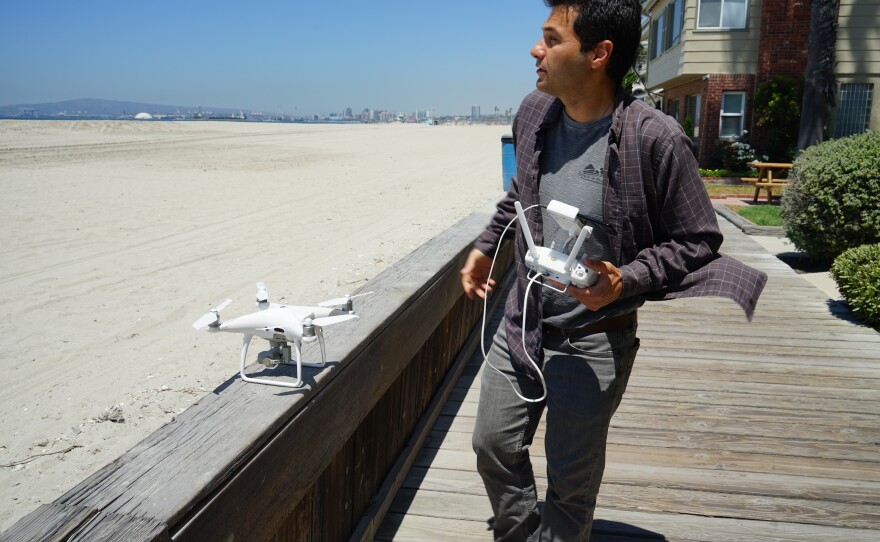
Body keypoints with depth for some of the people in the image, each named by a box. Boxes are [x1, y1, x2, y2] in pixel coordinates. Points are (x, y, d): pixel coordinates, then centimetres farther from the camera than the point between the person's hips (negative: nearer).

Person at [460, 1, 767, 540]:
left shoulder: (656, 140, -22)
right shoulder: (534, 113, -2)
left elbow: (697, 240, -12)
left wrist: (626, 281, -26)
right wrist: (486, 246, 17)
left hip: (592, 339, -6)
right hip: (522, 321, 6)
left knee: (571, 484, 11)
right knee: (494, 445, 18)